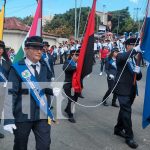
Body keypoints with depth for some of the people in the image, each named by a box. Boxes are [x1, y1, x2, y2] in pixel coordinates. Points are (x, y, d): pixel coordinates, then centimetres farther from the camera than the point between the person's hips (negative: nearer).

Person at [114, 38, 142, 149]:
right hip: (123, 89, -7)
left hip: (132, 90, 7)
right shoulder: (120, 56, -5)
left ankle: (118, 129, 33)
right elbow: (123, 58, -33)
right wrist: (135, 50, -42)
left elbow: (139, 77, 13)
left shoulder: (135, 59, 14)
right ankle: (129, 137, 1)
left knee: (124, 110, 17)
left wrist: (138, 71, -10)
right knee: (126, 112, -7)